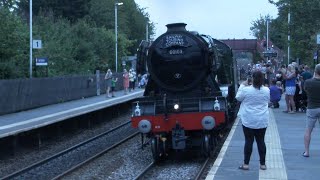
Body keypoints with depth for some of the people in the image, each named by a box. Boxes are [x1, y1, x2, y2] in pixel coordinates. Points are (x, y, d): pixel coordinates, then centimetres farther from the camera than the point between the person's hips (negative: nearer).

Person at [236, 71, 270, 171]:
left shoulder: (246, 90, -14)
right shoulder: (266, 90, -4)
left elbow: (238, 98, 4)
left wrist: (242, 86, 14)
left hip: (248, 121, -2)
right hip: (262, 121, 3)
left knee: (248, 141, 4)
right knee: (261, 141, 10)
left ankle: (246, 164, 8)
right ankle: (263, 164, 15)